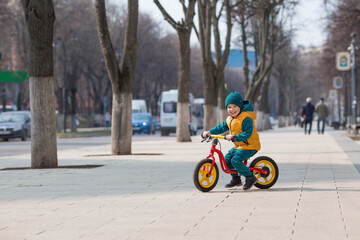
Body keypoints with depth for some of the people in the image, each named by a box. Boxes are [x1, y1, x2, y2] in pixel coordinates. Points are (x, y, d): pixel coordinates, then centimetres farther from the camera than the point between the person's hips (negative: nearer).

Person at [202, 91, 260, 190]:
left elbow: (247, 133, -28)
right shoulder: (230, 119, 10)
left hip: (249, 146, -10)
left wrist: (234, 137, -37)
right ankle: (236, 179, 22)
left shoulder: (246, 118, -20)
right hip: (238, 146, 10)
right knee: (227, 158, 9)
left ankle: (250, 178, -12)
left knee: (235, 160, -23)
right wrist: (209, 132, 4)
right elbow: (221, 127, 16)